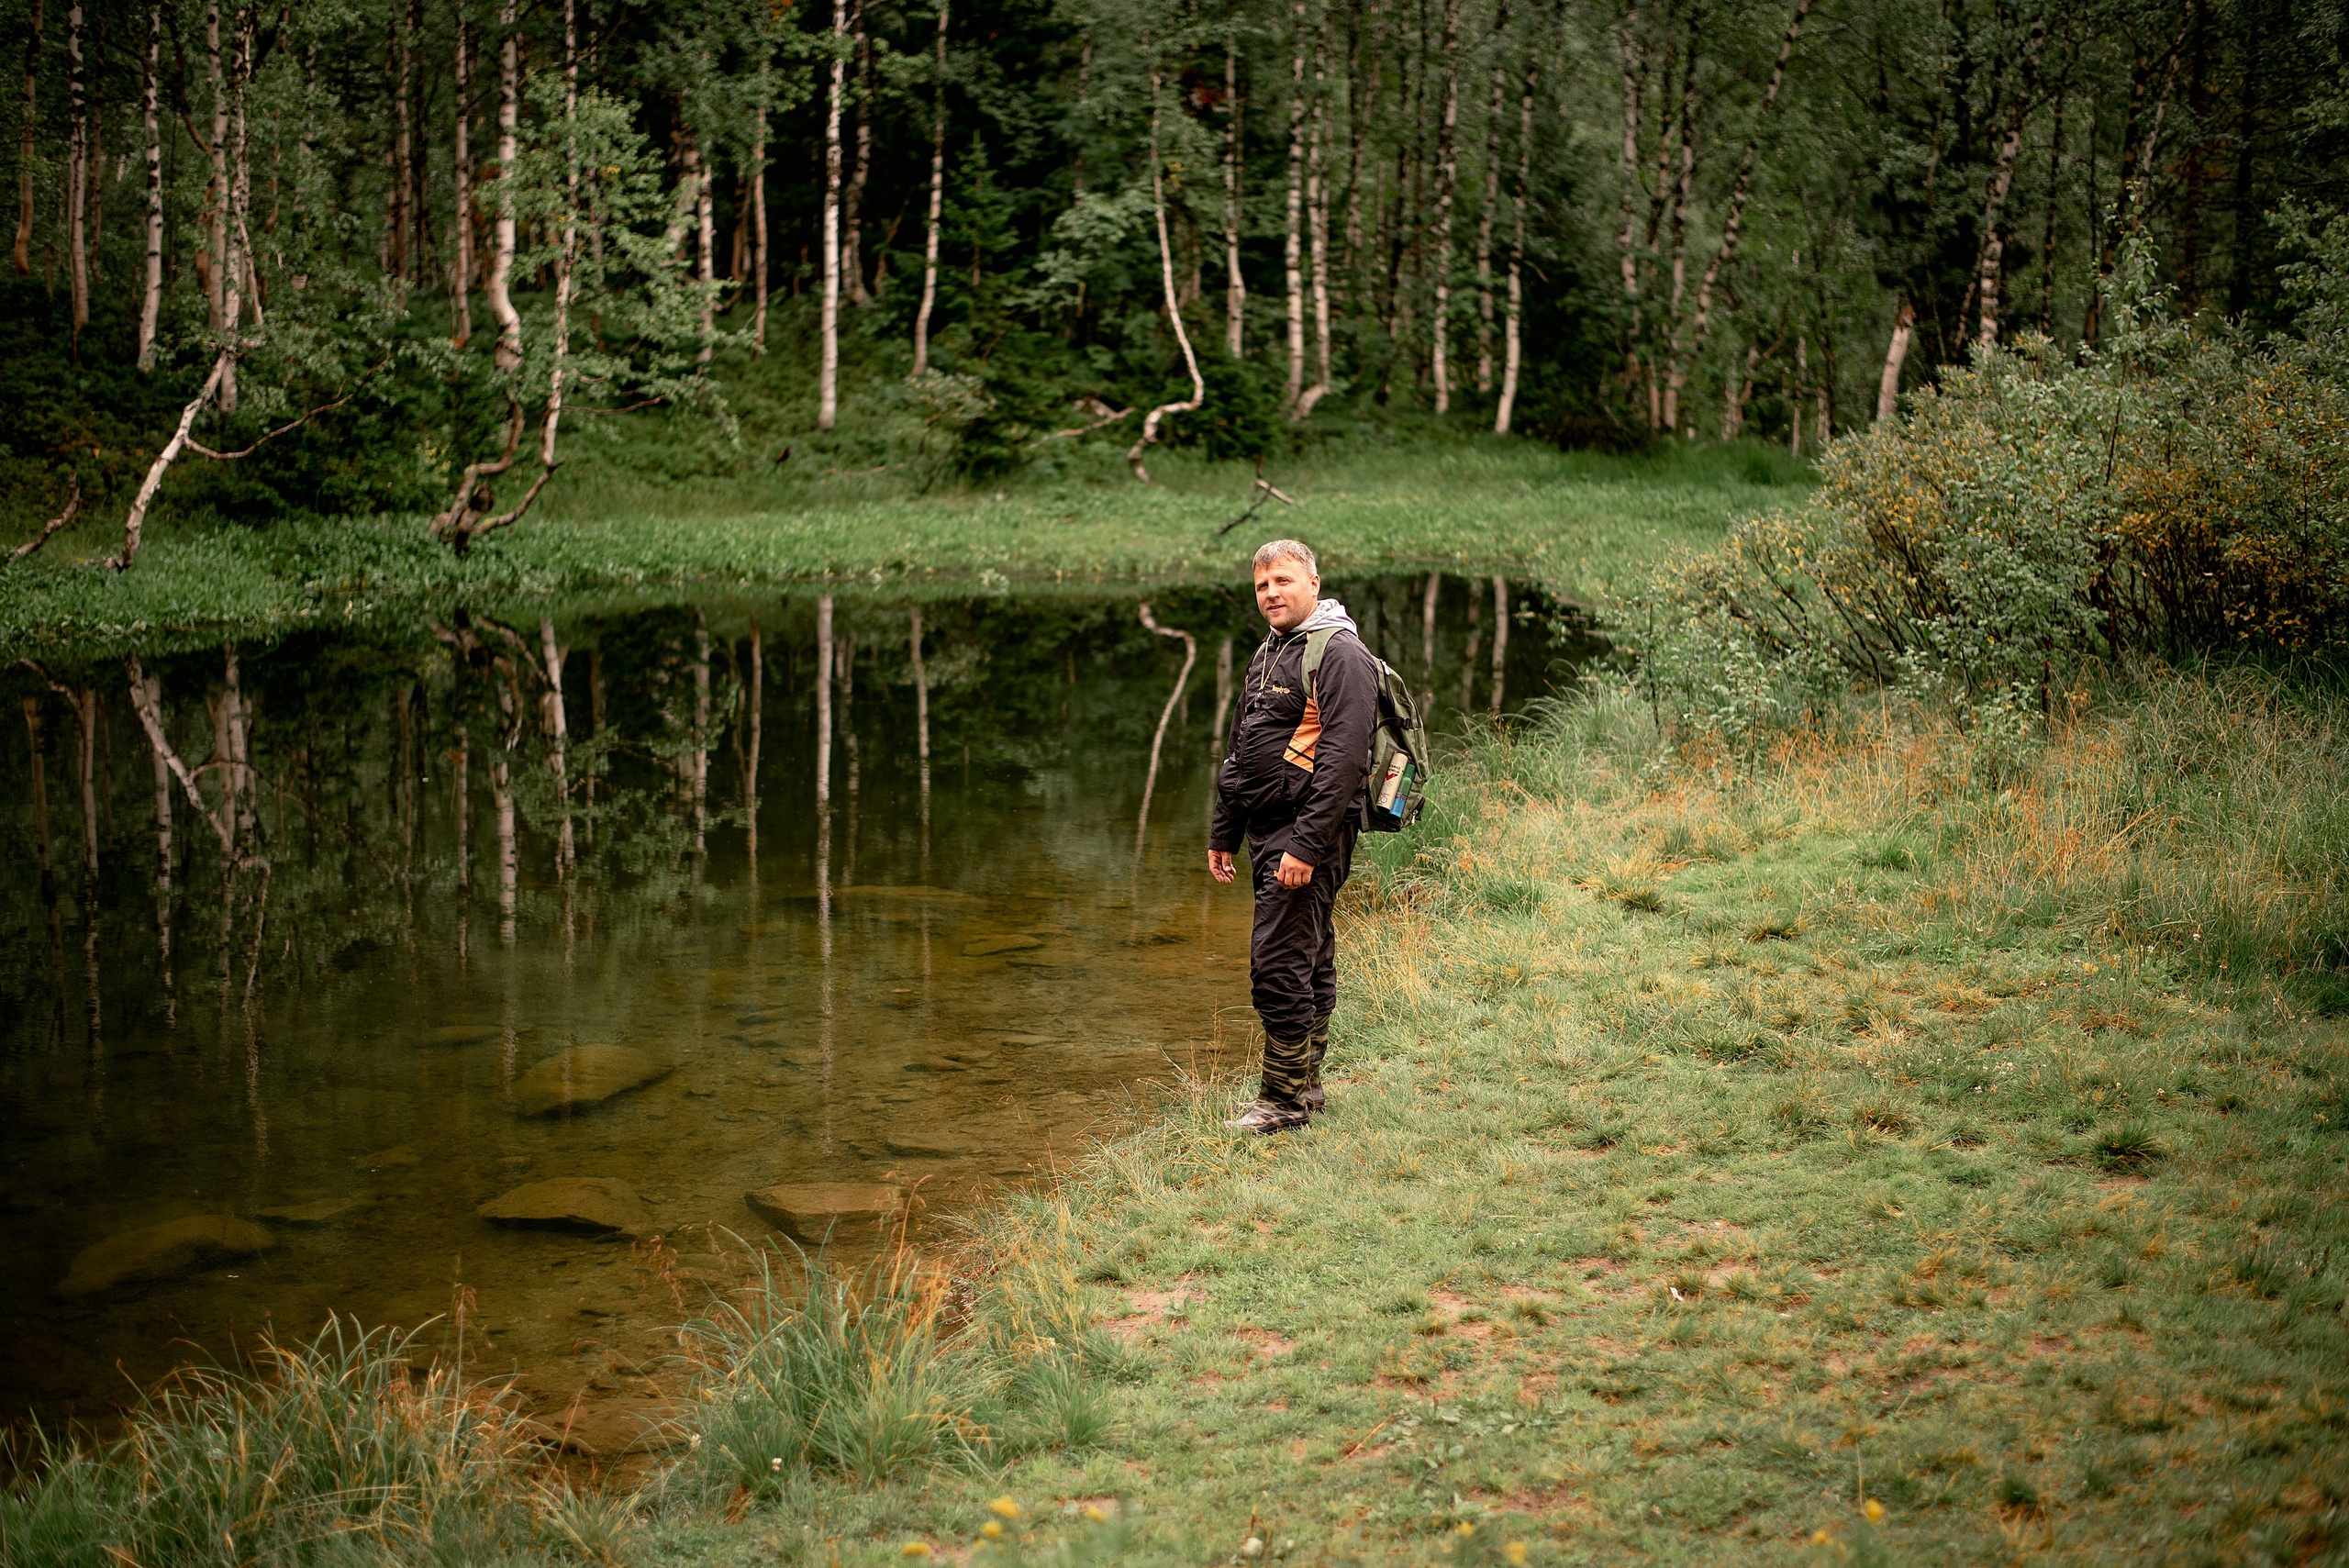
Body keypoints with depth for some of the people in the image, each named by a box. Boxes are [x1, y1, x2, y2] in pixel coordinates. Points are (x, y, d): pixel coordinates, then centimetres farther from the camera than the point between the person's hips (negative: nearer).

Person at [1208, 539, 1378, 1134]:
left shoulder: (1340, 654, -13)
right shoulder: (1268, 654, 17)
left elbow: (1343, 761, -21)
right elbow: (1238, 752, 24)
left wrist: (1306, 845, -25)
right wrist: (1223, 834, 22)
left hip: (1310, 836, -9)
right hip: (1268, 834, 9)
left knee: (1279, 966, -10)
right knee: (1309, 962, 16)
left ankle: (1285, 1099, -2)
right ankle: (1305, 1085, 23)